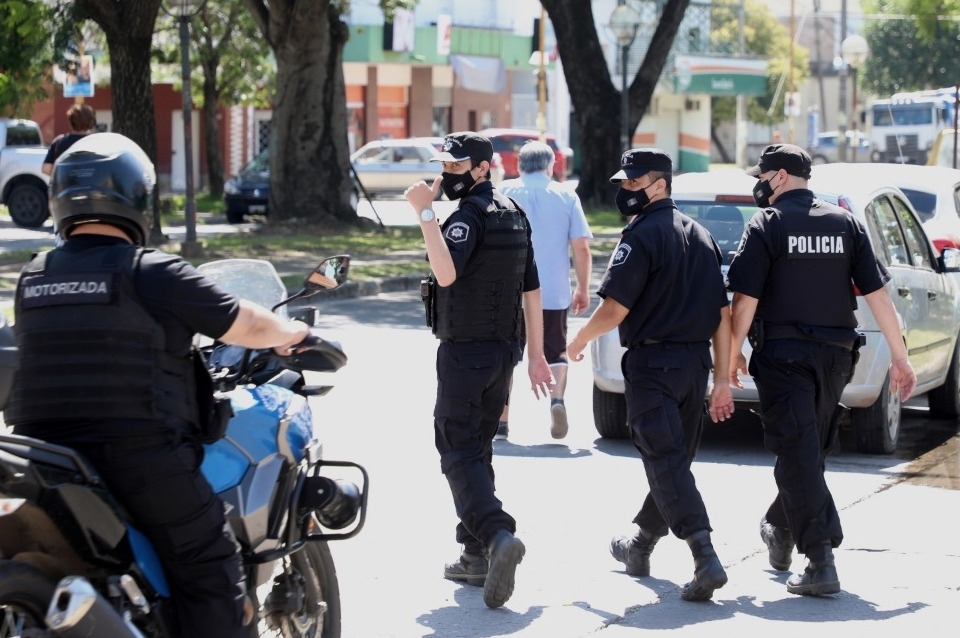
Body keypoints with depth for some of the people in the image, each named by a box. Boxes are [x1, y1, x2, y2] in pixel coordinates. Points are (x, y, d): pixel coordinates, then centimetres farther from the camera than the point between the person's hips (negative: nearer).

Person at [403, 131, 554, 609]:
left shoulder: (470, 214, -14)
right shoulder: (514, 215, 14)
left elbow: (446, 272, -31)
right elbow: (532, 290, 15)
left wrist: (424, 212, -29)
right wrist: (536, 356, 18)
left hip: (464, 351, -9)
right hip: (504, 351, 9)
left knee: (459, 452, -8)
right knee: (479, 448, 16)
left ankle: (497, 534, -28)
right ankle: (476, 555, 16)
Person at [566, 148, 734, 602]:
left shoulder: (642, 236, -12)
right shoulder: (701, 237, 13)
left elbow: (614, 309, -18)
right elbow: (723, 314, 11)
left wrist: (577, 342, 1)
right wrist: (722, 381, 12)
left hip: (652, 363, -8)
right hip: (696, 363, 8)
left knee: (666, 463, -10)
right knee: (674, 459, 19)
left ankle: (705, 559, -22)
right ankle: (640, 546, 36)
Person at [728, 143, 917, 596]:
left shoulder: (766, 225, -7)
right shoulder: (845, 223, 6)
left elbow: (745, 299, -11)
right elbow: (876, 292, 2)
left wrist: (733, 353, 1)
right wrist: (899, 356, 5)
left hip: (783, 354, -5)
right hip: (835, 354, 5)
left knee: (799, 454, -6)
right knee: (810, 450, 20)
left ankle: (820, 561, -16)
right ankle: (779, 531, 40)